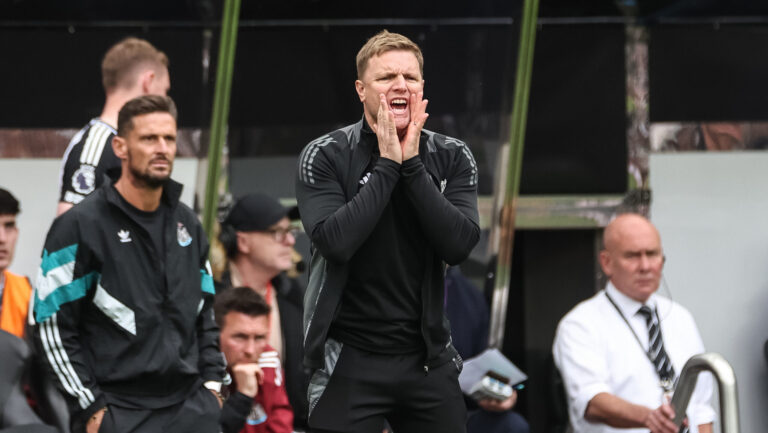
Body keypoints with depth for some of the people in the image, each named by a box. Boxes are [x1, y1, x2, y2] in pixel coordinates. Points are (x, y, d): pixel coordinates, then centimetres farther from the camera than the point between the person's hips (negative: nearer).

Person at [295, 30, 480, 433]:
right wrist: (387, 164, -16)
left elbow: (459, 244, -11)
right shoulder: (324, 157, -5)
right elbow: (335, 241, -20)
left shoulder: (452, 158, 3)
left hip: (428, 357, 3)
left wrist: (412, 164, -14)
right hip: (349, 359, -3)